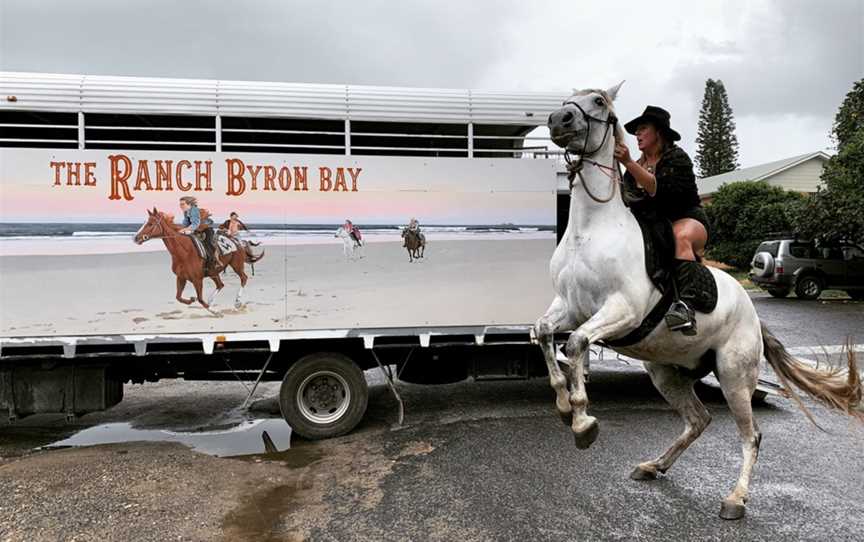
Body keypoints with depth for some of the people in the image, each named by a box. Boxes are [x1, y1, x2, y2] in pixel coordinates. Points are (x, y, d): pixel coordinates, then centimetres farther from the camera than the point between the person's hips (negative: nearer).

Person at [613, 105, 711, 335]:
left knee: (681, 236, -40)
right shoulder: (637, 165, 14)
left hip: (688, 219, -7)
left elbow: (658, 189, -25)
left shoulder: (676, 157, -7)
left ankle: (686, 304, -55)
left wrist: (628, 163, -31)